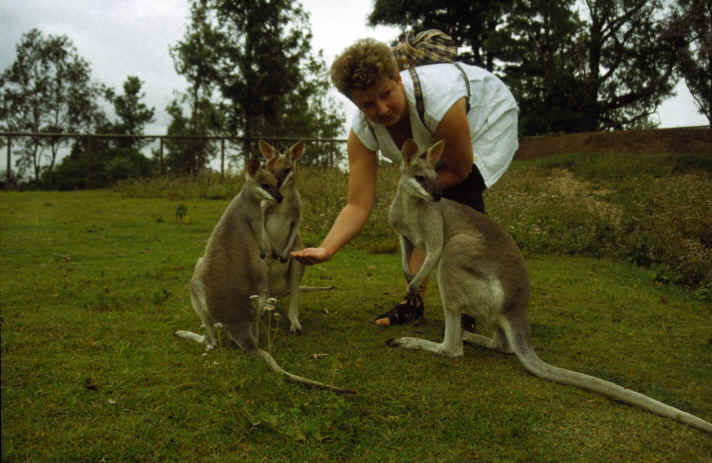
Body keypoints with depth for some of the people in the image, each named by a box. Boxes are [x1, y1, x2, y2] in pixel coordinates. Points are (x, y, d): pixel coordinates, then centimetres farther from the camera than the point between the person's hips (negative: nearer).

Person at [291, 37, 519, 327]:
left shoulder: (438, 101, -45)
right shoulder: (362, 133, -28)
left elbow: (460, 170, -28)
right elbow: (358, 205, -29)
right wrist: (326, 249, -43)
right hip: (435, 139, 5)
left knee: (462, 191, -26)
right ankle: (415, 298, 3)